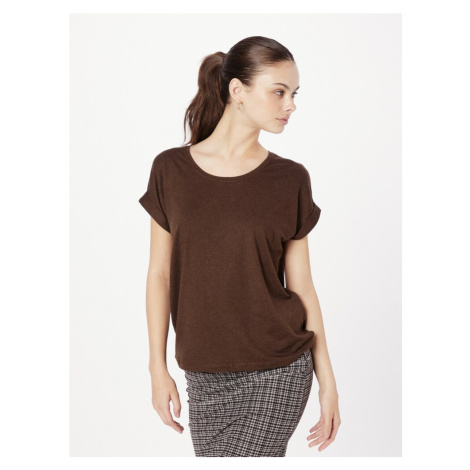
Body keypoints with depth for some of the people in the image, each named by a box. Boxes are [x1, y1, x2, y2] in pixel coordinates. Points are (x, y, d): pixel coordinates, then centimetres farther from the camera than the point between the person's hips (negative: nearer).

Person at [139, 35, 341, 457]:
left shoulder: (290, 180, -2)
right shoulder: (171, 169, -1)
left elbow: (301, 286, 1)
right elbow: (160, 275, 4)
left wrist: (328, 383, 1)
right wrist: (158, 368, 2)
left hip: (279, 374, -2)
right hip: (206, 376, 2)